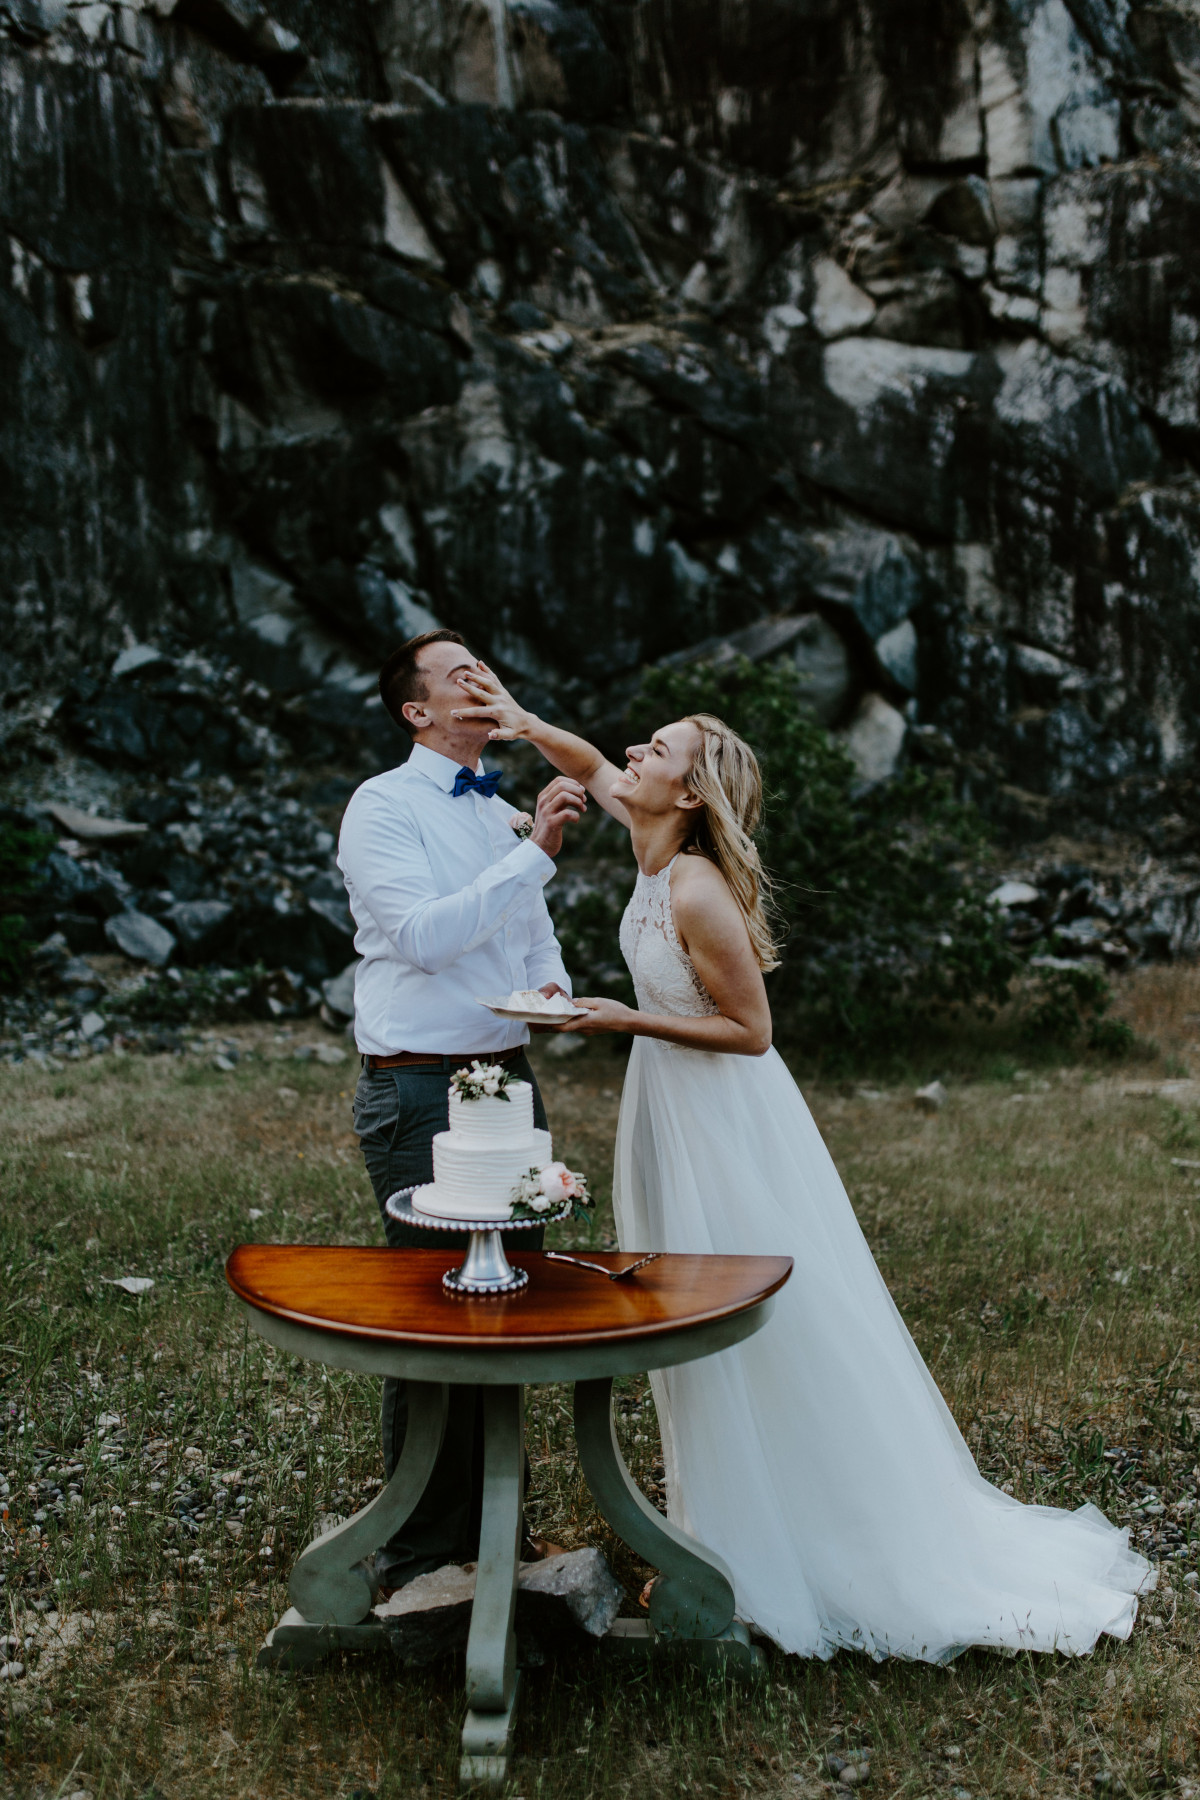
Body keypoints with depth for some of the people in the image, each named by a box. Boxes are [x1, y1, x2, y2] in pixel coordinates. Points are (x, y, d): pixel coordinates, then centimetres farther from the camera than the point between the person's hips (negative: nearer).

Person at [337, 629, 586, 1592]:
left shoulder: (505, 815, 15)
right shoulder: (383, 806, -7)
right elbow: (423, 936, -20)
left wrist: (555, 985, -1)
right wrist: (535, 852, -21)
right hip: (422, 1090, -7)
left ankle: (492, 1529, 29)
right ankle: (420, 1556, 14)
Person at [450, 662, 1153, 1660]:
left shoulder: (699, 896, -25)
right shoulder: (651, 846, -1)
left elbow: (751, 1031, -19)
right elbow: (591, 766, 17)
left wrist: (628, 1020, -22)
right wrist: (523, 721, 2)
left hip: (723, 1120, -9)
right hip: (671, 1112, 9)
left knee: (764, 1330, 3)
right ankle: (726, 1527, 35)